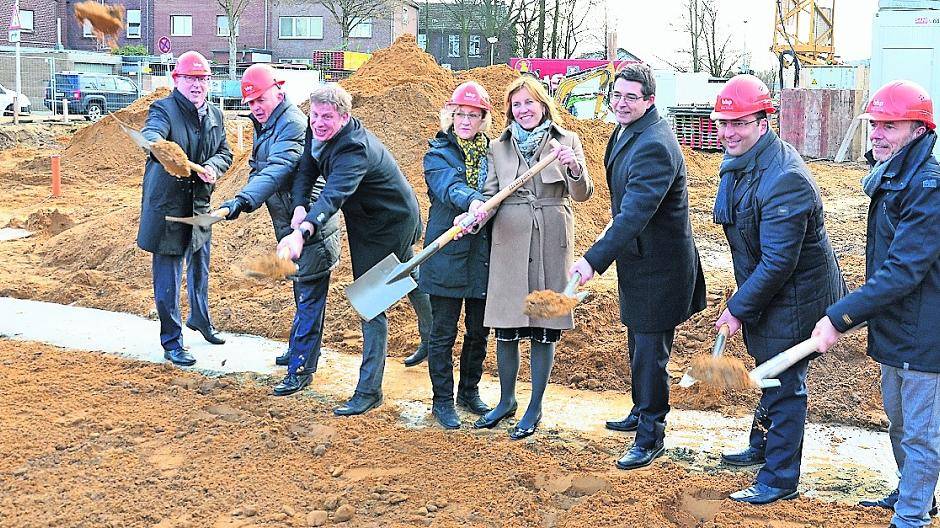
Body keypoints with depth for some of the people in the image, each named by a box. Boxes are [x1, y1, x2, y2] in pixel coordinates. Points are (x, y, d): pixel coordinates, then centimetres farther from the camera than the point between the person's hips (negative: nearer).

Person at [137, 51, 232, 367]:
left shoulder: (214, 115, 7)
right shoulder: (164, 109, -14)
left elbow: (225, 152, 10)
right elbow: (151, 134, -34)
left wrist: (213, 167, -13)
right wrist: (157, 146, -59)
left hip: (200, 204, 7)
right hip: (167, 205, -7)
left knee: (199, 268, 24)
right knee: (168, 277, -2)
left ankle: (200, 319, 46)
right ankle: (171, 343, 9)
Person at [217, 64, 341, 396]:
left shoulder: (292, 124, -19)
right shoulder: (266, 127, 13)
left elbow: (278, 170, -34)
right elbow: (259, 169, 20)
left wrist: (244, 199, -44)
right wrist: (245, 198, 3)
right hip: (293, 224, 10)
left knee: (308, 297, -4)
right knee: (302, 292, 23)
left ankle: (301, 370, 0)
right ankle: (300, 350, 39)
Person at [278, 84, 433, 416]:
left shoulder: (355, 149, -38)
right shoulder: (318, 131, -11)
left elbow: (334, 195, -53)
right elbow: (306, 169, -7)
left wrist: (302, 233, -67)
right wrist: (300, 206, -28)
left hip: (391, 225, -10)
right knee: (407, 277, 31)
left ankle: (368, 391, -1)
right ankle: (431, 340, 57)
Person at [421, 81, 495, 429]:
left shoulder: (493, 153, 9)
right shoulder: (438, 153, -2)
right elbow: (449, 185, -22)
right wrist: (472, 201, -42)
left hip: (484, 254, 3)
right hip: (447, 255, -3)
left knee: (479, 331, 13)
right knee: (443, 333, 3)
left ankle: (469, 391, 32)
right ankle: (442, 401, 16)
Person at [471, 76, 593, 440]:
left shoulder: (567, 141, 3)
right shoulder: (499, 147, 8)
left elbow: (582, 195, -1)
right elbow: (490, 195, 7)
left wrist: (575, 169, -22)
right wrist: (476, 212, -15)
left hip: (550, 243, -2)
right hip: (509, 242, 2)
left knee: (544, 327, 4)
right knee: (505, 327, 7)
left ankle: (535, 409, 17)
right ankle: (506, 400, 26)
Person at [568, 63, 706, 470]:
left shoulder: (654, 146, -26)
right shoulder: (627, 132, 7)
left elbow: (635, 213, -33)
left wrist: (594, 259, -37)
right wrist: (614, 228, 19)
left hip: (658, 265, -10)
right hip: (637, 258, 10)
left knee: (649, 351, -1)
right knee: (637, 343, 24)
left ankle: (651, 436, 12)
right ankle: (642, 411, 41)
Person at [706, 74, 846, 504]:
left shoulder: (784, 180, -30)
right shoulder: (737, 160, 1)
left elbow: (778, 262, -29)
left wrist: (739, 309, -20)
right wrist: (742, 302, 17)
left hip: (793, 298, -10)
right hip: (764, 290, 10)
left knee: (784, 384, 3)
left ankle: (780, 478, 17)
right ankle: (762, 446, 46)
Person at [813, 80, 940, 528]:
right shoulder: (889, 179, 6)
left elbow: (902, 272, -29)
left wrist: (840, 318, -27)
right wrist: (854, 312, 18)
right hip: (894, 328, 10)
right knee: (899, 424, 25)